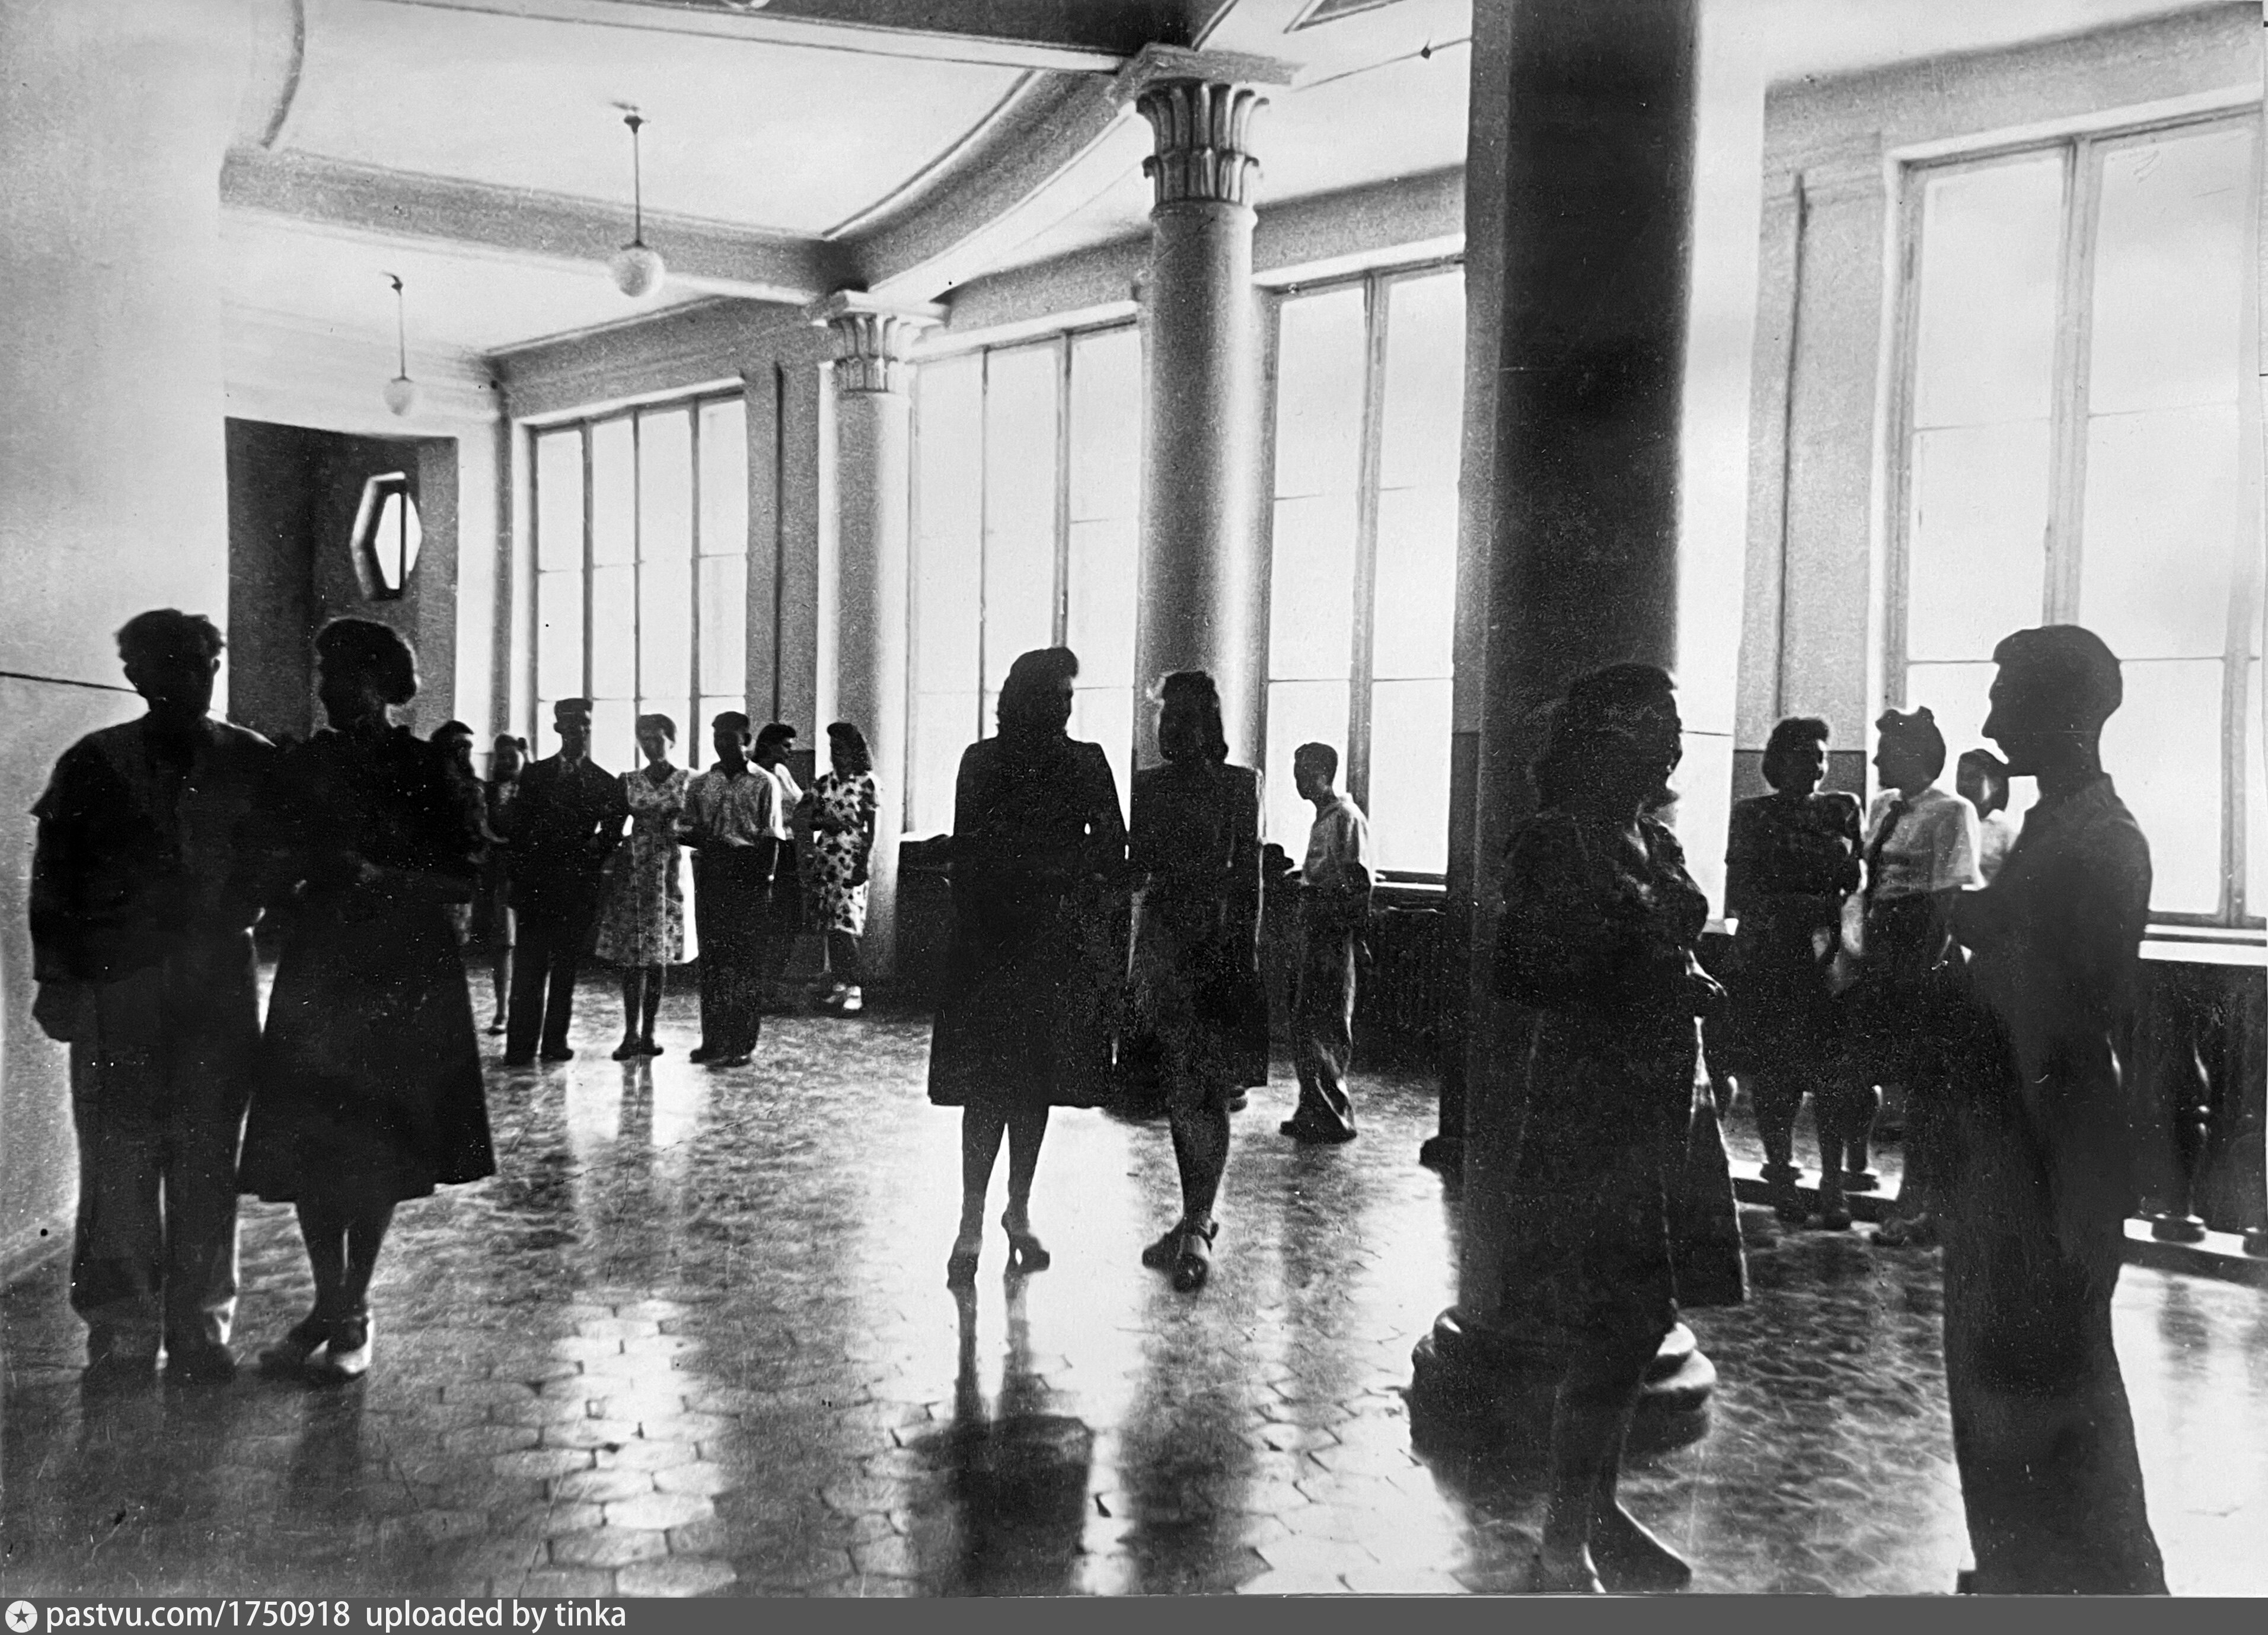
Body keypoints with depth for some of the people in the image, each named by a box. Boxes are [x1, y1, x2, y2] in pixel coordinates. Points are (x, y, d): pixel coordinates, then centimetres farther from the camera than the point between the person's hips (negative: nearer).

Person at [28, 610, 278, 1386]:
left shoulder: (253, 762, 6)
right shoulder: (94, 765, 4)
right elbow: (54, 876, 4)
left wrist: (237, 912, -7)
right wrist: (57, 977, -3)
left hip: (219, 982, 1)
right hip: (114, 984, -1)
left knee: (207, 1162, 4)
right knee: (119, 1161, 0)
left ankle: (199, 1328, 15)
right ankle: (122, 1332, 11)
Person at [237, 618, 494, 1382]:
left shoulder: (430, 769, -3)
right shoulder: (303, 767, 6)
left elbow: (464, 880, -5)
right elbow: (273, 872, 8)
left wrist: (383, 877, -19)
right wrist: (312, 862, -14)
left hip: (405, 975, -3)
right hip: (318, 967, 3)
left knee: (379, 1149, 3)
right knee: (306, 1145, 2)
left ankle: (354, 1312, 15)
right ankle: (327, 1304, 18)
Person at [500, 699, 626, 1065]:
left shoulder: (604, 783, 8)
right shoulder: (534, 775, 10)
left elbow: (611, 835, 6)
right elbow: (515, 826, 8)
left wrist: (592, 851, -10)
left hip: (578, 884, 0)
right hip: (535, 882, 0)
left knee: (566, 969, 4)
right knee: (529, 966, -4)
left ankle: (556, 1042, 10)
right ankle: (520, 1045, -4)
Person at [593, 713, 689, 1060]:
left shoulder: (689, 781, 3)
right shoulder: (627, 781, 9)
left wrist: (677, 830, -15)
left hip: (669, 876, -1)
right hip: (631, 875, 1)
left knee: (659, 957, 2)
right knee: (632, 957, -3)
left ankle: (647, 1032, 10)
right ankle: (631, 1032, -2)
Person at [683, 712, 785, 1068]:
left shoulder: (764, 784, 0)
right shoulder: (700, 785, 12)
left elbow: (772, 837, -4)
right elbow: (690, 833, 10)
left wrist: (767, 878, -13)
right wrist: (709, 843, -11)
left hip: (750, 878, -4)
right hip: (710, 877, 4)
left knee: (747, 961, 0)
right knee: (711, 959, 7)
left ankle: (743, 1043, 4)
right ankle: (713, 1039, 15)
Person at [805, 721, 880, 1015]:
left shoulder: (866, 782, -3)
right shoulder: (823, 783, 10)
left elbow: (872, 828, -4)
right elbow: (808, 821, 13)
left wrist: (864, 860, -11)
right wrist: (823, 822, -8)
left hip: (852, 861, -5)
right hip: (825, 859, 5)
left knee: (846, 927, -11)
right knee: (830, 927, 6)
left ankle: (854, 990, -7)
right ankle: (838, 985, 13)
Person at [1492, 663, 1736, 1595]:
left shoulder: (1655, 844, 13)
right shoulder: (1558, 842, -11)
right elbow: (1520, 974, -17)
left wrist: (1688, 989, 6)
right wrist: (1640, 991, -19)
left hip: (1660, 1103, 8)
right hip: (1588, 1106, -8)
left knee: (1637, 1323, 15)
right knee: (1609, 1335, -4)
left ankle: (1600, 1510, 31)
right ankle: (1564, 1551, 10)